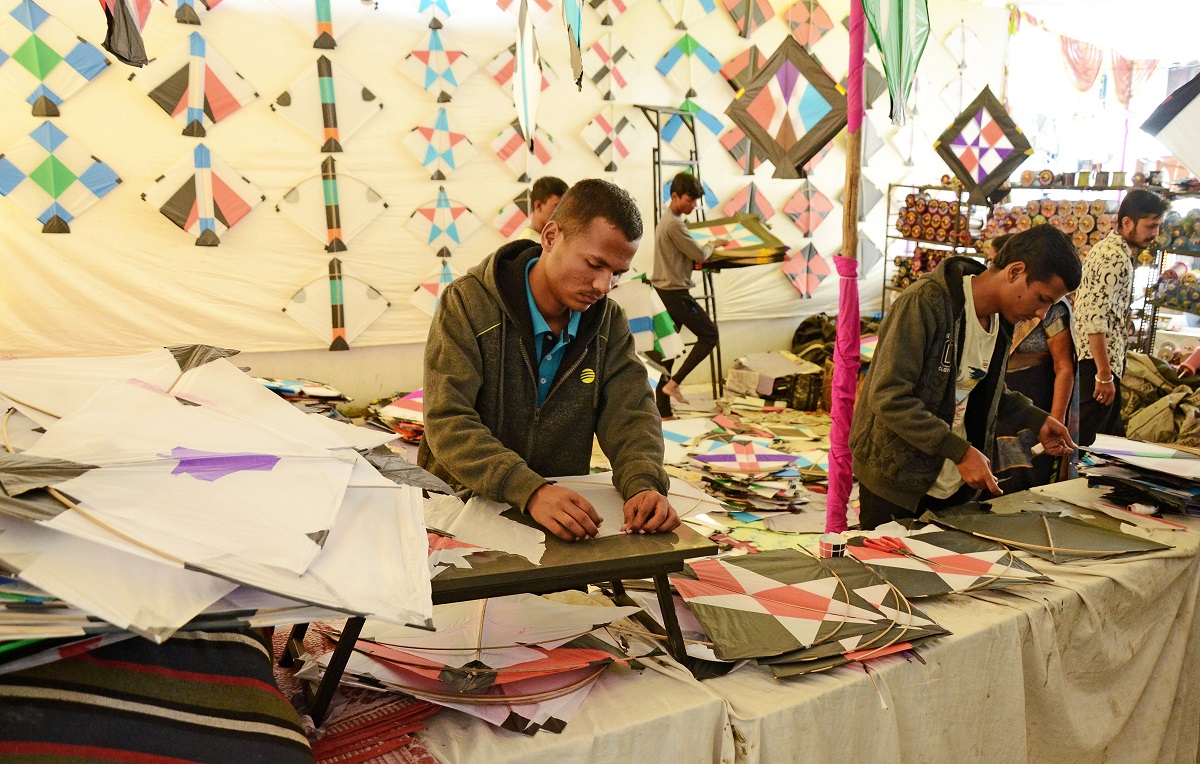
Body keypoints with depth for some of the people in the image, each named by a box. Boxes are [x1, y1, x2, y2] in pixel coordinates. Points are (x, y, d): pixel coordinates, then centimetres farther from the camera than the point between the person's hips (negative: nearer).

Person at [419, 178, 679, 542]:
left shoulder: (608, 321, 4)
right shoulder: (468, 304, -12)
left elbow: (630, 412, -2)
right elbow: (448, 423, -20)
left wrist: (644, 485, -24)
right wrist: (531, 491, -34)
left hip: (564, 509, 3)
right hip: (463, 504, -2)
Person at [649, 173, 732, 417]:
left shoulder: (666, 220, 16)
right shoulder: (674, 224, -16)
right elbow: (699, 254, -13)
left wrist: (706, 249, 8)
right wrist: (713, 245, 7)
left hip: (663, 291, 10)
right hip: (676, 293, -10)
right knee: (709, 335, 1)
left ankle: (662, 412, 10)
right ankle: (674, 382, -4)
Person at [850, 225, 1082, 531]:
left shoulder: (1002, 320, 5)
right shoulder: (926, 304, -21)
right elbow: (889, 397, -26)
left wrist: (1036, 420, 7)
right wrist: (959, 451, -27)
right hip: (896, 481, -7)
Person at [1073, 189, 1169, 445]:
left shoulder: (1111, 247, 15)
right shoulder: (1116, 257, -18)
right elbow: (1096, 319, -26)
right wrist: (1105, 375, -25)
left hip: (1105, 360, 11)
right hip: (1098, 361, -11)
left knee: (1111, 432, 17)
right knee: (1082, 439, -6)